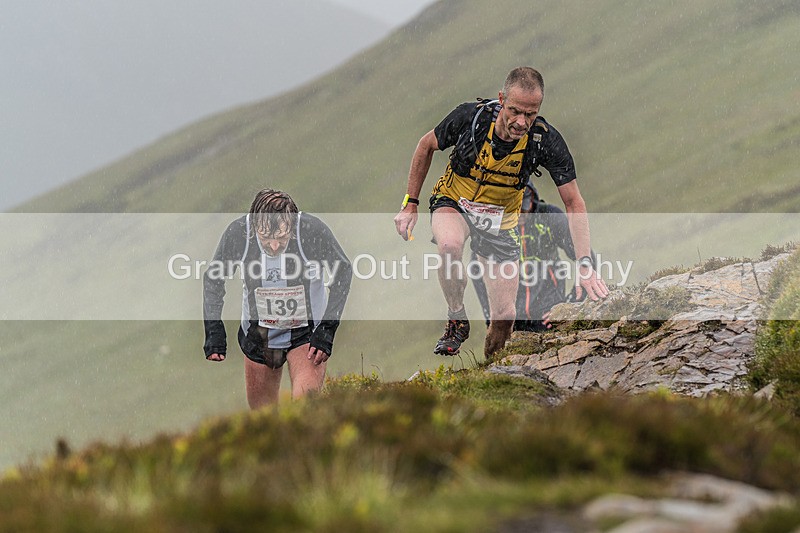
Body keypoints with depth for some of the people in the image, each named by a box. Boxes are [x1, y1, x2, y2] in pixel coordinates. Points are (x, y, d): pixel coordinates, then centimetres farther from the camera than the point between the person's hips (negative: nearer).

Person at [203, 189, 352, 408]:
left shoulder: (314, 231, -26)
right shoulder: (237, 233, -22)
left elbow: (343, 272, -7)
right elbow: (213, 280, -3)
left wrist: (326, 331, -11)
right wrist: (214, 334, -9)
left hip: (307, 331, -2)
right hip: (258, 330, 2)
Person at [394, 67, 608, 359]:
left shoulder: (546, 140, -25)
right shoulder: (470, 116, -27)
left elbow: (574, 204, -18)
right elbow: (426, 146, -5)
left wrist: (585, 264, -28)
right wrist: (410, 204, -4)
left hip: (500, 221, 1)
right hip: (454, 203, -1)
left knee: (504, 317, -5)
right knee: (450, 245, -38)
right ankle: (457, 321, -13)